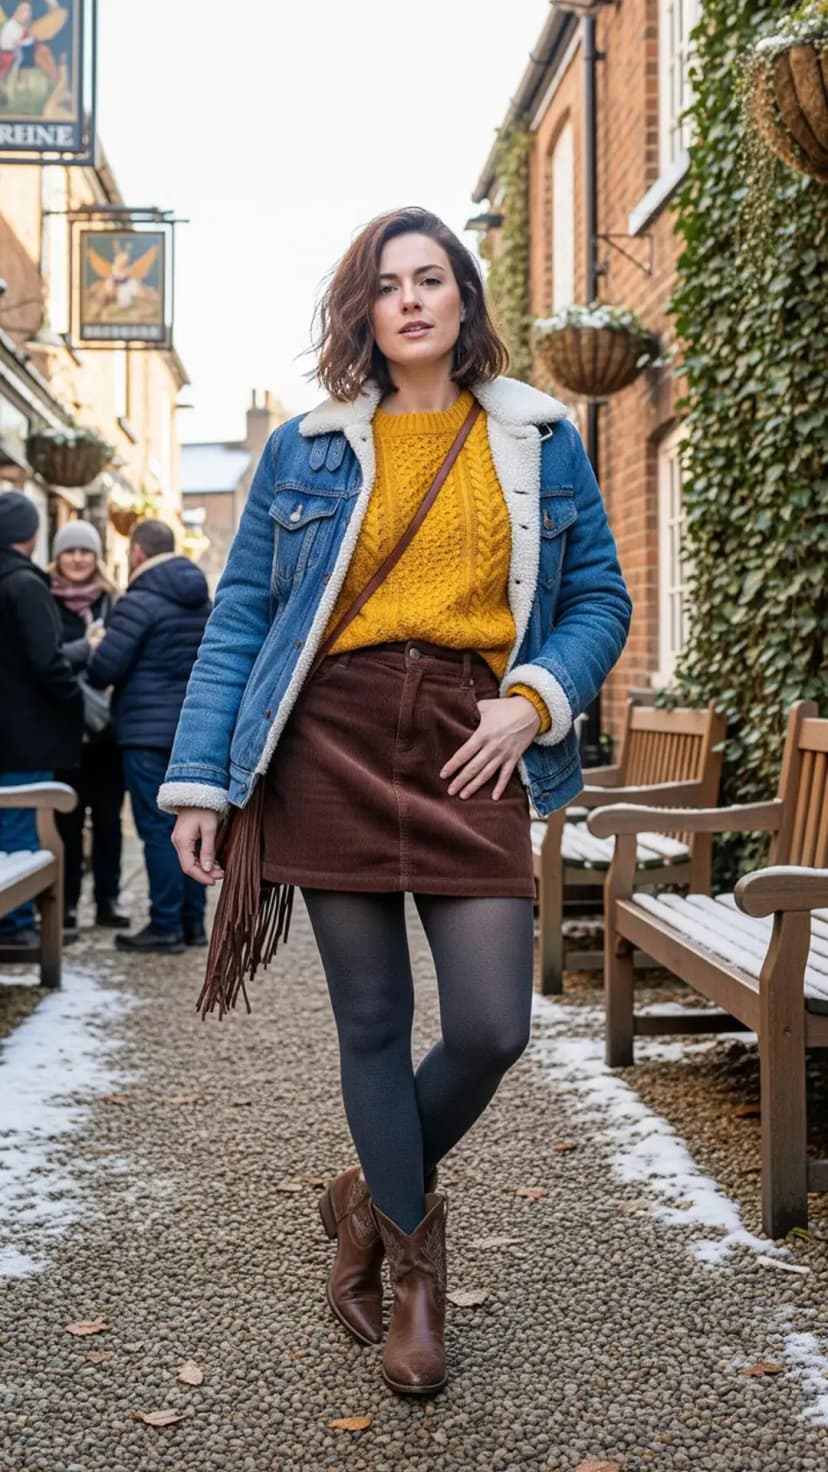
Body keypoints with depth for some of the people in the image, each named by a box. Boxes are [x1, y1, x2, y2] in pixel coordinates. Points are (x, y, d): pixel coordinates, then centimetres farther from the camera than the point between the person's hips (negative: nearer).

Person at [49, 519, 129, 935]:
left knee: (108, 815, 7)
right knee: (69, 817, 3)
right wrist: (87, 648, -22)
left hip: (107, 724, 3)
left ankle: (107, 899, 15)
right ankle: (68, 902, 10)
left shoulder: (111, 601, 8)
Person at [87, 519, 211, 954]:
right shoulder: (201, 599, 13)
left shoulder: (139, 601, -12)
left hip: (149, 731, -8)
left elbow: (104, 667, -14)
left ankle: (167, 926, -2)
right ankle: (193, 921, 16)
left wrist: (91, 668, 7)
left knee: (158, 828, -4)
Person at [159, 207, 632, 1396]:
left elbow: (600, 597, 11)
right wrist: (198, 781, 0)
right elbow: (239, 617, 7)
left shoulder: (540, 440, 10)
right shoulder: (305, 449, 8)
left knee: (492, 1030, -4)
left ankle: (375, 1197, 26)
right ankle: (413, 1251, 27)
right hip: (331, 740, 0)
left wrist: (537, 697, -8)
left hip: (468, 749, 1)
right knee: (373, 1023, 5)